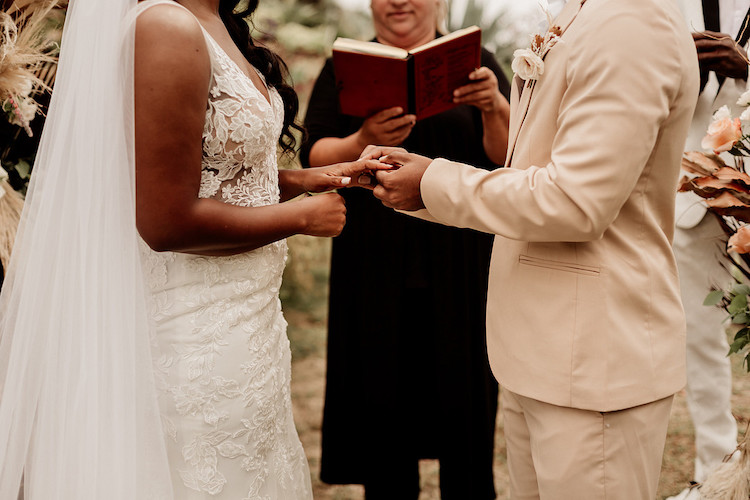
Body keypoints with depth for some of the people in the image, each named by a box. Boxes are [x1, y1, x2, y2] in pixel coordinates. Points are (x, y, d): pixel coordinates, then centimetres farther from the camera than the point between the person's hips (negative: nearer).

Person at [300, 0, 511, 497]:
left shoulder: (474, 63, 8)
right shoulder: (344, 69, 10)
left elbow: (510, 157, 0)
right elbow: (314, 158, 0)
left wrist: (495, 108, -21)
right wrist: (362, 142, -20)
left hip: (461, 273, 0)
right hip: (375, 270, 1)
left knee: (465, 401, 3)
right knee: (382, 404, 4)